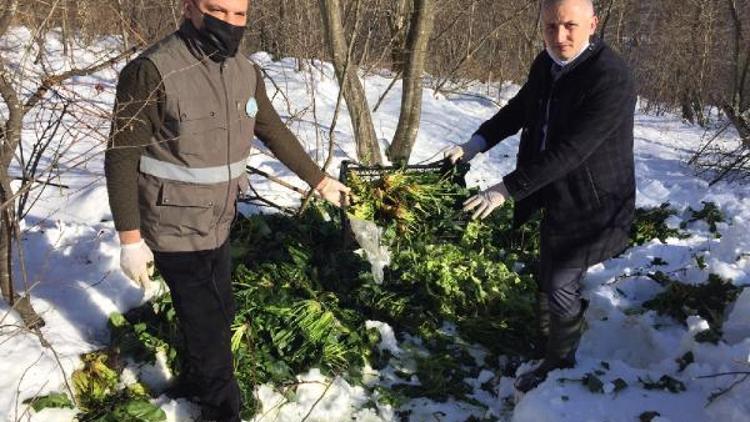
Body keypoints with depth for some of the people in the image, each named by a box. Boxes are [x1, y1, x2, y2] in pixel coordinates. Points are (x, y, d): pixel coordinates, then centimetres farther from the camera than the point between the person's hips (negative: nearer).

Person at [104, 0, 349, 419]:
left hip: (218, 225, 7)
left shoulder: (246, 73, -1)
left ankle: (195, 380, 49)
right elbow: (121, 157, -18)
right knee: (209, 326, 1)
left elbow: (275, 132, 13)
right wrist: (130, 239, -17)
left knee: (219, 313, 23)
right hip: (175, 230, -7)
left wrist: (321, 181, 16)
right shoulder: (152, 71, -22)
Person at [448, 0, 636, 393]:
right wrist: (475, 144, -2)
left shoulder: (611, 80, -29)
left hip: (592, 206, -8)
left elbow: (569, 151, -32)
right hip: (556, 197, 8)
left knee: (561, 288, -2)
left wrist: (507, 188, -29)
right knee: (548, 281, 22)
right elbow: (518, 110, 13)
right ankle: (549, 344, 45)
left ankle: (559, 369, 22)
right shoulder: (546, 64, -2)